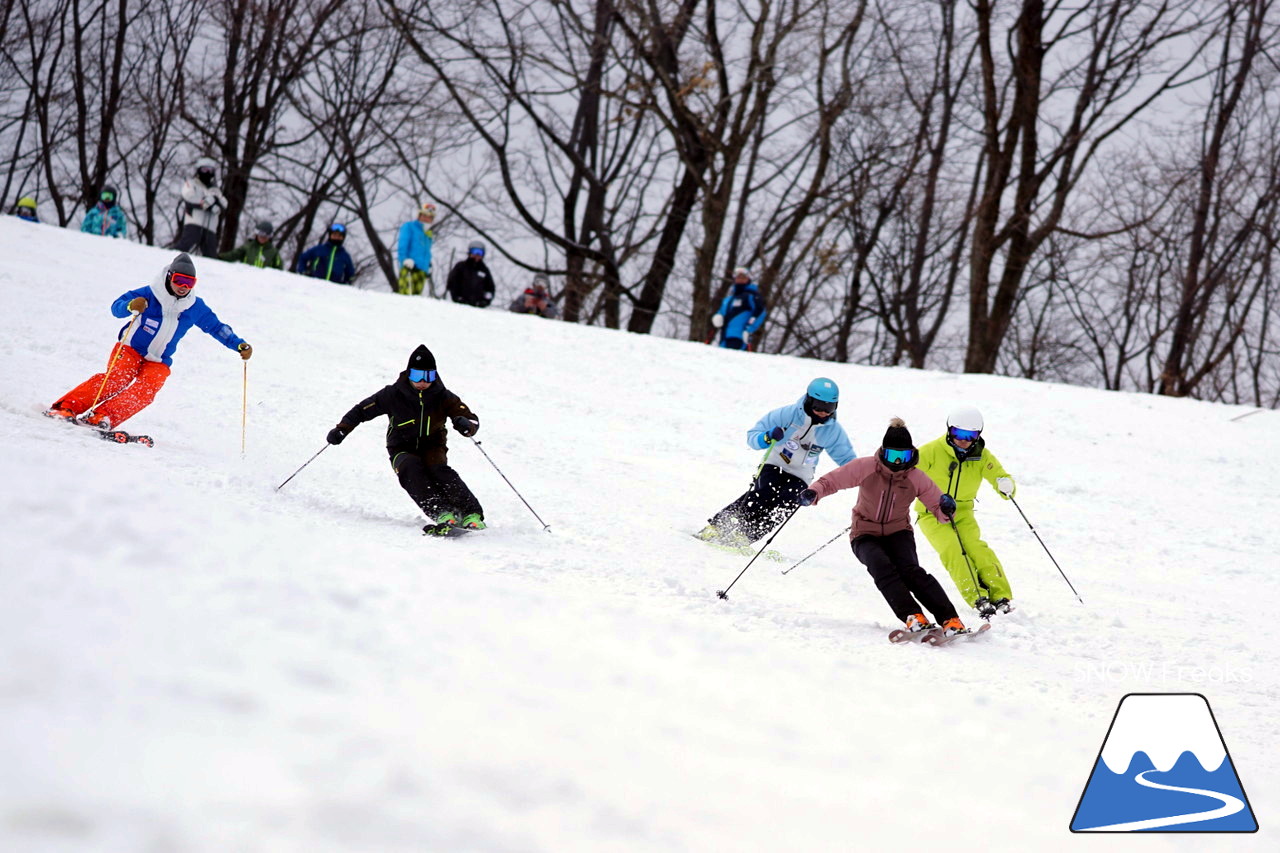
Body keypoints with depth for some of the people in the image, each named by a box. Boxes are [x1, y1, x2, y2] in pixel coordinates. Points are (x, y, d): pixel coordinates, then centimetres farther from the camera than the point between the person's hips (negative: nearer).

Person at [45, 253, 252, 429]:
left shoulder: (195, 308, 2)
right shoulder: (149, 295, -11)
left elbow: (216, 327, 13)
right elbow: (116, 307, -17)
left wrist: (239, 345, 2)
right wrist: (130, 306, -40)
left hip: (158, 363, 3)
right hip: (130, 349, -3)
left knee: (144, 391, -26)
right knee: (116, 379, -29)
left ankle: (102, 418, -38)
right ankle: (66, 408, -30)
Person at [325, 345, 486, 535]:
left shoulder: (442, 397, -10)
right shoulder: (394, 395, -11)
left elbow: (473, 421, -14)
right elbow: (362, 410, 0)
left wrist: (466, 425, -38)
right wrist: (342, 429, -13)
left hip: (432, 448, 0)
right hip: (403, 450, 0)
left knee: (439, 470, -33)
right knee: (411, 469, -34)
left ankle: (472, 514, -41)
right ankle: (442, 514, -47)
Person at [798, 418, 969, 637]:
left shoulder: (916, 478, -7)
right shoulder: (866, 468, -12)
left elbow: (940, 512, -1)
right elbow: (832, 480, -7)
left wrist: (946, 508, -26)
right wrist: (813, 493, -27)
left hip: (898, 532, 0)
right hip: (866, 534, 0)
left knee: (910, 570, -28)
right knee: (881, 567, -32)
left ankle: (949, 619, -36)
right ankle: (913, 616, -41)